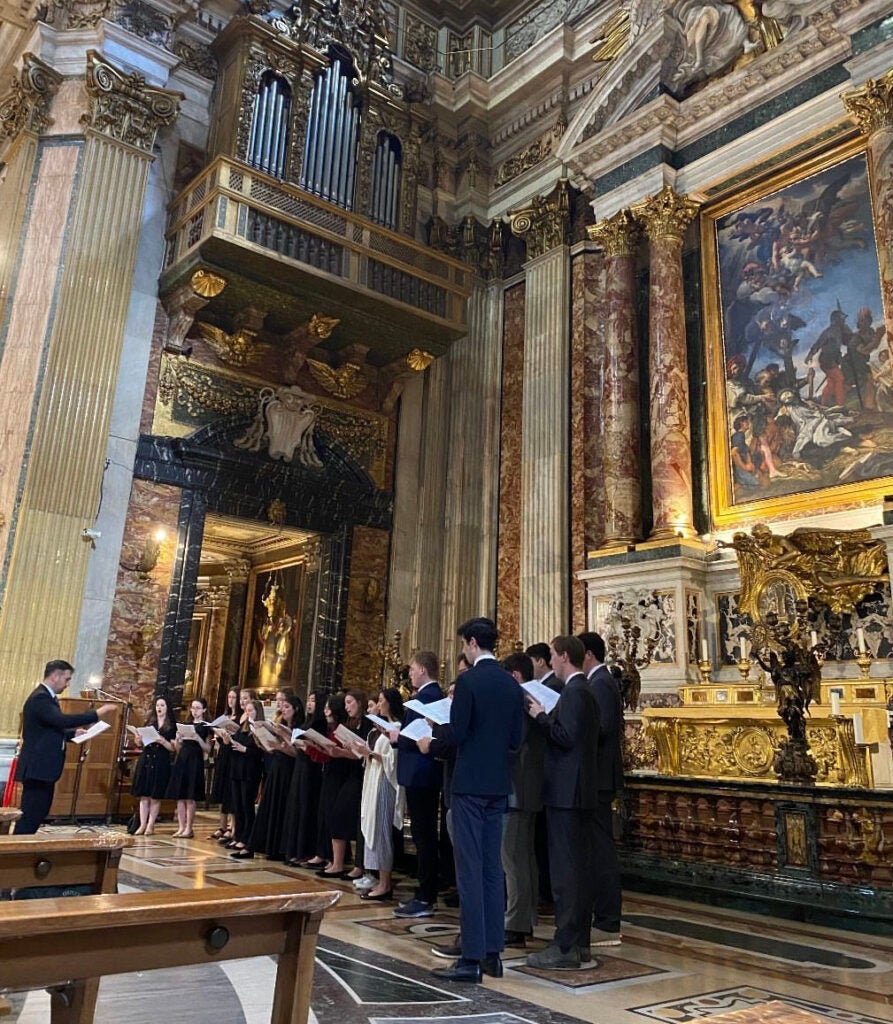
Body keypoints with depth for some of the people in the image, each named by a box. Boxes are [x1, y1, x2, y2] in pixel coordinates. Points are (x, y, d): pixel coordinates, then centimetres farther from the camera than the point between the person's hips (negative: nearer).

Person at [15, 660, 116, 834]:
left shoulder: (47, 697, 16)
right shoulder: (40, 697, -18)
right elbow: (63, 720, -30)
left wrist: (74, 733, 12)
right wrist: (97, 713, -28)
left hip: (44, 767, 11)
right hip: (38, 767, -11)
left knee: (38, 813, 14)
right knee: (30, 815, -6)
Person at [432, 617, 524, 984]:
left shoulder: (468, 680, -14)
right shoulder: (512, 684, 6)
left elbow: (455, 735, -14)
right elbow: (516, 739, 8)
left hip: (469, 784, -7)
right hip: (498, 785, 7)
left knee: (470, 870, -2)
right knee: (493, 868, 13)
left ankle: (472, 958, 2)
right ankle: (492, 952, 19)